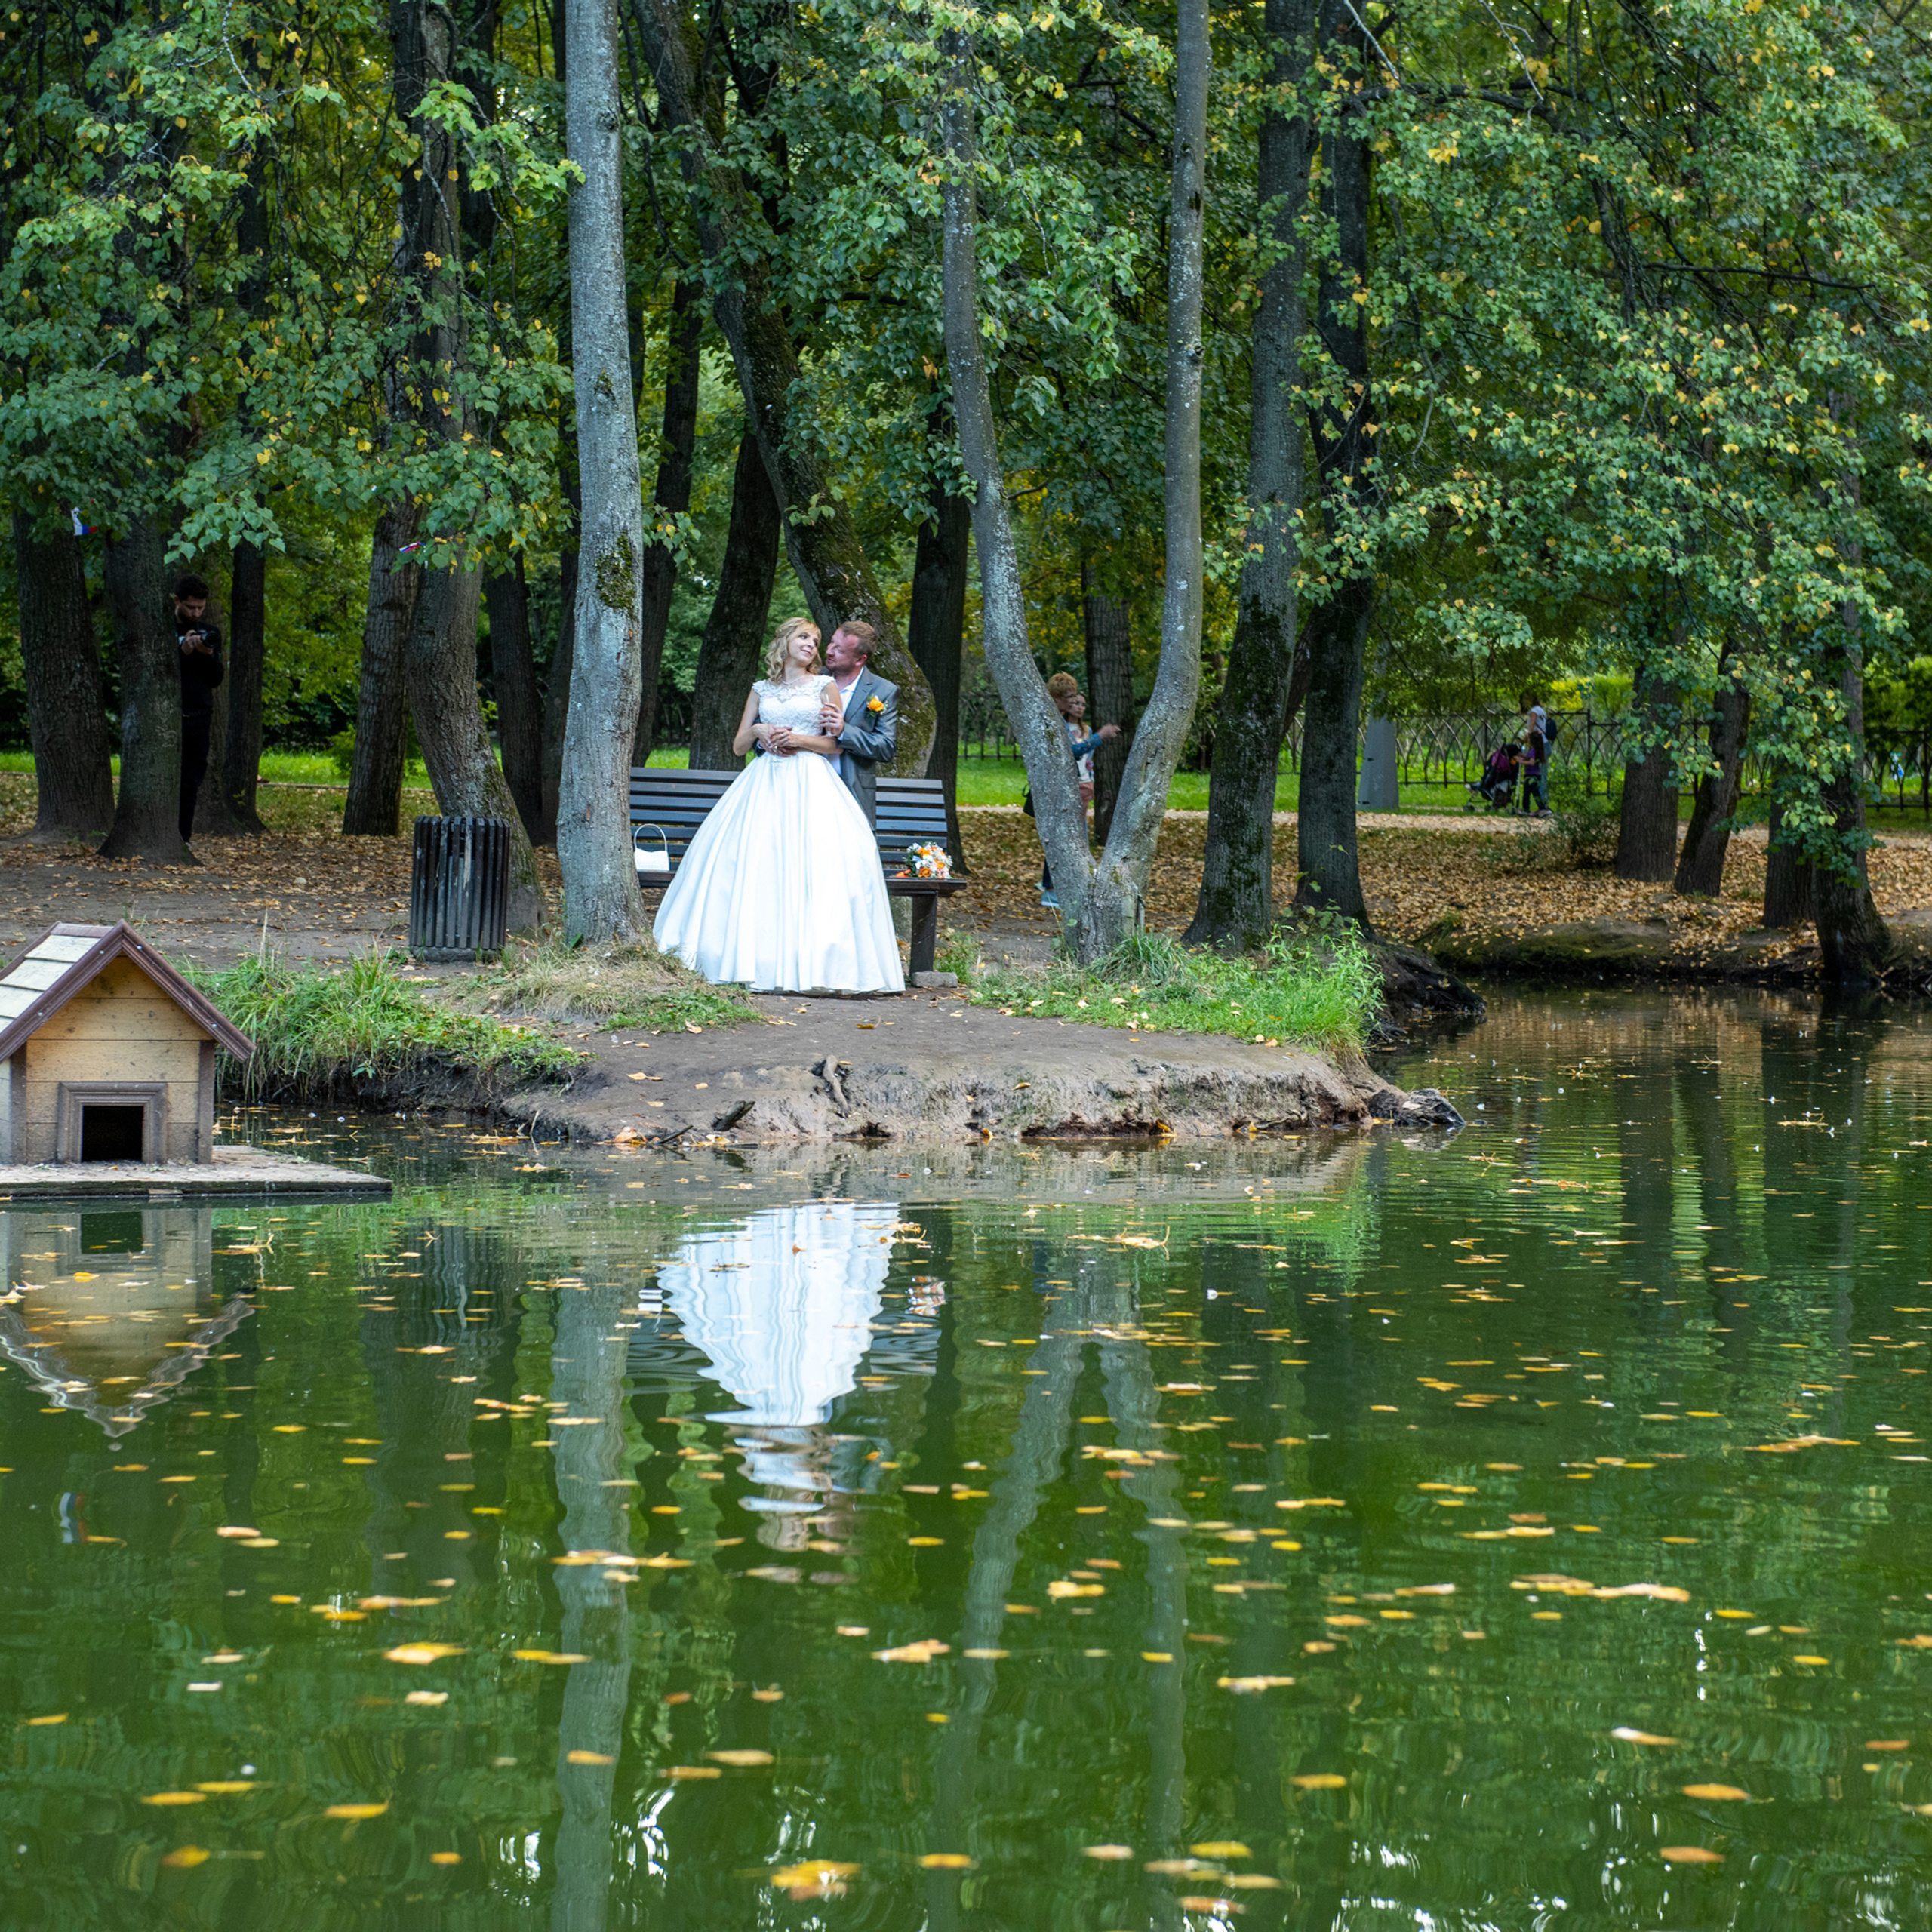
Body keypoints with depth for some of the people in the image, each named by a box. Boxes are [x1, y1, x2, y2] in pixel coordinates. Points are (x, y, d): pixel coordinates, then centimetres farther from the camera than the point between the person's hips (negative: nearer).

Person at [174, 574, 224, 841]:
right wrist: (182, 651, -16)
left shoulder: (210, 633, 14)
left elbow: (216, 679, 10)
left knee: (191, 783, 0)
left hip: (199, 718, 3)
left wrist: (208, 654, -9)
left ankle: (183, 839, 2)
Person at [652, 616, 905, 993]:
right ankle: (753, 958, -8)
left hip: (809, 785, -3)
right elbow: (738, 746, 16)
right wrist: (757, 730, -4)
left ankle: (805, 963, -15)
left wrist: (798, 739, -8)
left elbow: (837, 744, 6)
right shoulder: (761, 690, 16)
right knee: (752, 863, -9)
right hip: (764, 784, 3)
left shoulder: (824, 686, 10)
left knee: (807, 869, -14)